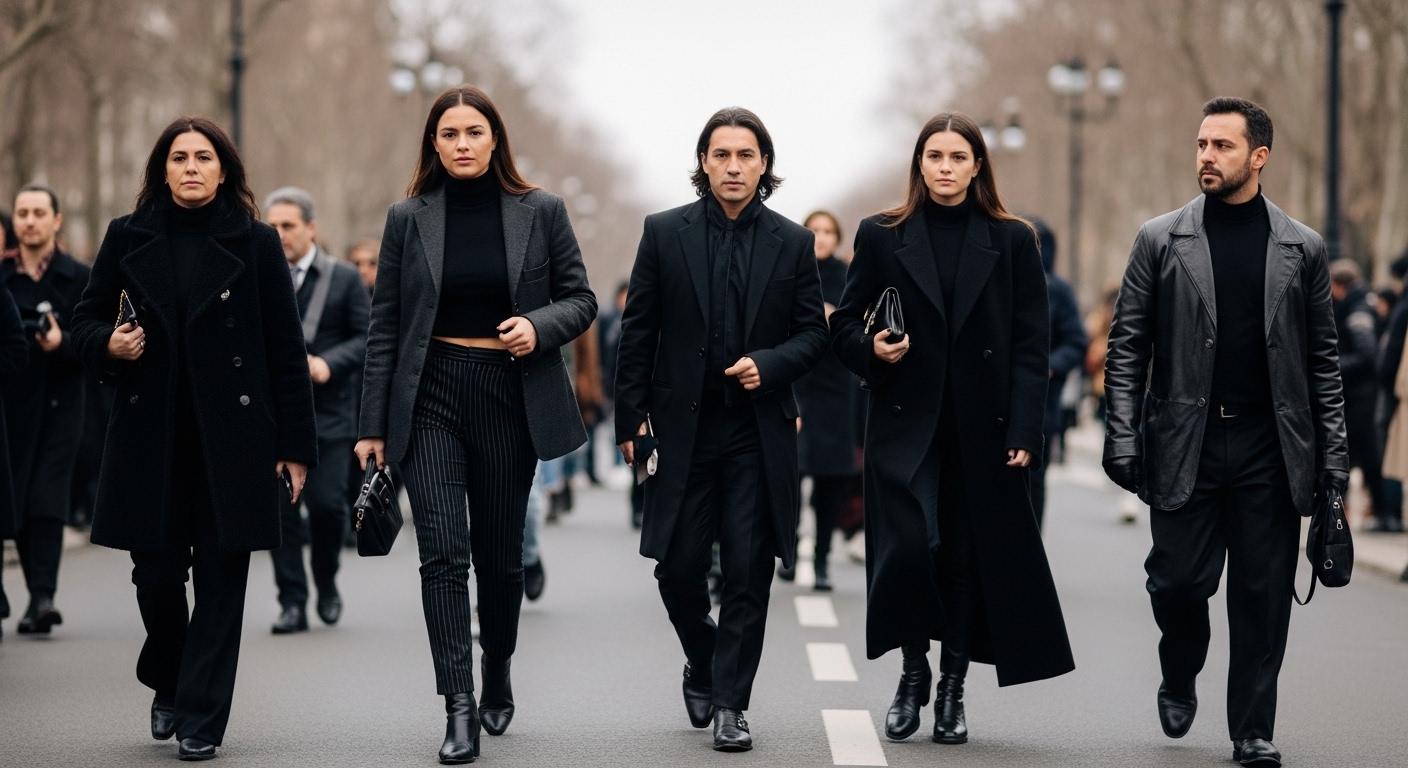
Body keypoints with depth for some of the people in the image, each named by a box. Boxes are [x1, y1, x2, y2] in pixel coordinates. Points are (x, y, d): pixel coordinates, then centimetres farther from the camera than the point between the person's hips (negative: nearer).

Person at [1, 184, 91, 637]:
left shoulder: (79, 280, 3)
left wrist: (63, 344, -19)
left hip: (60, 406, -2)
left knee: (47, 502, -12)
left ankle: (42, 596, -17)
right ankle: (40, 597, 14)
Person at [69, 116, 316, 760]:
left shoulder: (255, 242, 2)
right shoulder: (128, 238, 6)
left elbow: (285, 350, 1)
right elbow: (86, 320, 14)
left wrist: (295, 445, -2)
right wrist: (108, 344, -10)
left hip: (232, 435, -2)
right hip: (150, 434, 2)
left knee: (220, 577, -1)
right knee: (155, 571, 5)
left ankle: (201, 719, 6)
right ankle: (168, 685, 32)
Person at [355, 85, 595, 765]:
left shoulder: (540, 212, 2)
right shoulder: (408, 218, 3)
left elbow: (580, 299, 7)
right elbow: (385, 326, 4)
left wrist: (539, 325, -16)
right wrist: (374, 425, 1)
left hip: (510, 395, 0)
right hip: (429, 396, 0)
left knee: (500, 553, 10)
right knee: (443, 551, -10)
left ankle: (498, 678, 33)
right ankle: (459, 706, -12)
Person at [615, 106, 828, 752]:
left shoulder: (792, 243, 4)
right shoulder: (665, 233, 2)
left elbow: (813, 334, 7)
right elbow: (638, 331, 3)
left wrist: (769, 363, -13)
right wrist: (630, 417, 0)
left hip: (759, 431, 0)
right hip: (682, 426, 0)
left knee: (748, 571, -2)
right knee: (678, 566, 4)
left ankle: (729, 702, 7)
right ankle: (703, 666, 30)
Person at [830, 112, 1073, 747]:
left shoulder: (1011, 241, 4)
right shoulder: (882, 236, 6)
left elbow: (1031, 347, 1)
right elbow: (844, 325, 11)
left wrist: (1023, 433, -7)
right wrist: (872, 350, -12)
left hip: (983, 431, 1)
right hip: (905, 426, 0)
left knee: (970, 557, 4)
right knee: (909, 548, -13)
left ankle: (952, 689, 18)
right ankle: (914, 670, 10)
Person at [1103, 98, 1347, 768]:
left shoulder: (1301, 248, 7)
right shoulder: (1160, 241, 5)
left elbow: (1322, 360, 9)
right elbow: (1127, 348, 4)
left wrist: (1334, 457, 3)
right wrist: (1123, 439, -5)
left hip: (1270, 448, 1)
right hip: (1185, 444, 0)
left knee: (1263, 593, 1)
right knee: (1178, 581, -1)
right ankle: (1179, 680, 29)